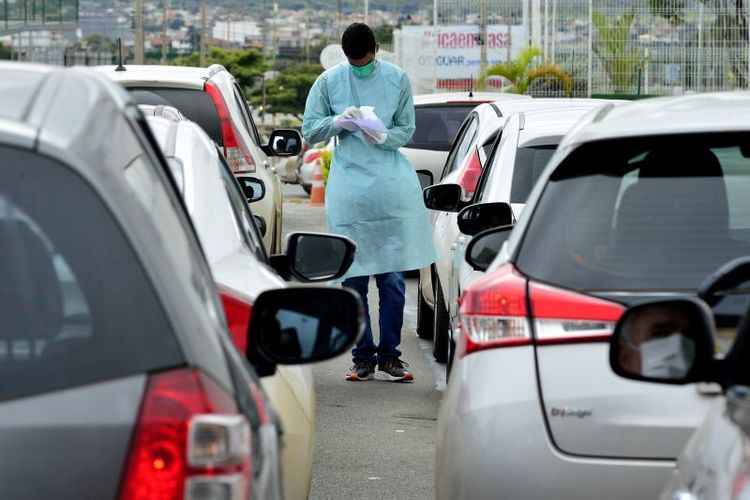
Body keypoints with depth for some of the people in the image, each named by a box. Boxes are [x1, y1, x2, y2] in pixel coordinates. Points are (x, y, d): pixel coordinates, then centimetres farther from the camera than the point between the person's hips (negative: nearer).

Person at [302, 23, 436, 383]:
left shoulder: (397, 79, 4)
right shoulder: (329, 82, 4)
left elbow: (407, 130, 8)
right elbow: (309, 130, 8)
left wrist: (384, 137, -14)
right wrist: (337, 122, -12)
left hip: (392, 184, 0)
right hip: (349, 187, 0)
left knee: (393, 276, -2)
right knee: (353, 277, 1)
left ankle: (389, 355, 7)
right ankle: (363, 356, 9)